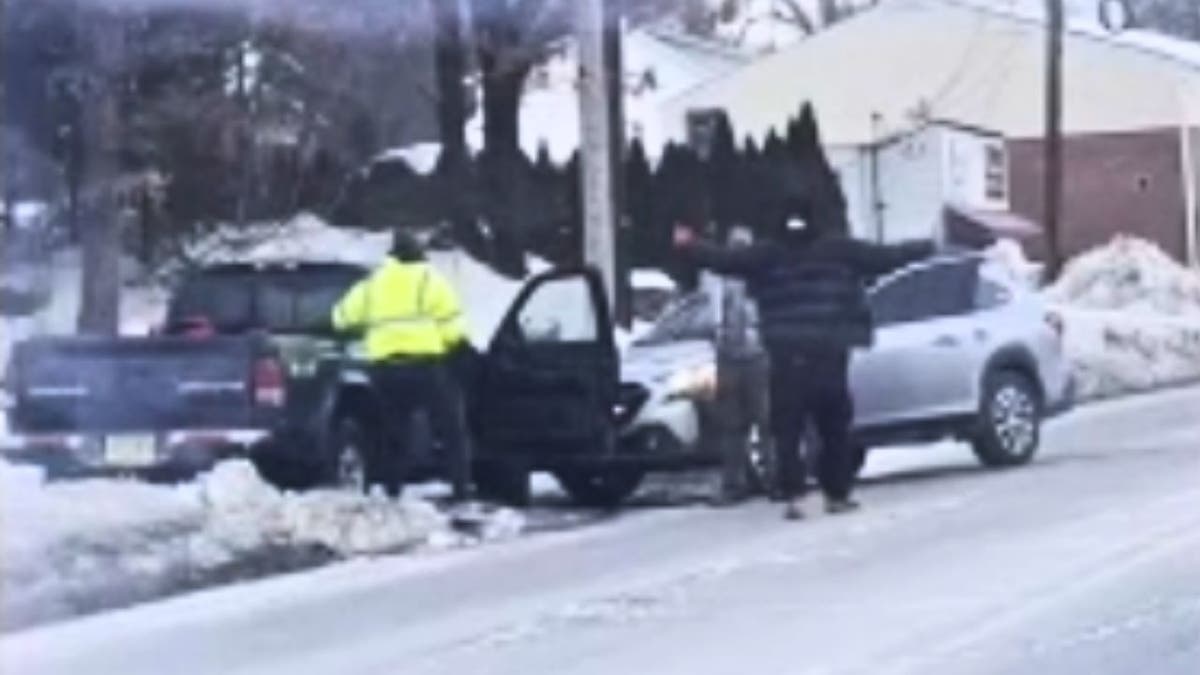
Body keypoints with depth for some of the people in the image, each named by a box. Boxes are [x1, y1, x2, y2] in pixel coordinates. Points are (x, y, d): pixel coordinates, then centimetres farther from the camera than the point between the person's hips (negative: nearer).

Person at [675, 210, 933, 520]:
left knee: (787, 430, 1)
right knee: (835, 426, 10)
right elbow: (884, 257, 12)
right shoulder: (837, 249, 7)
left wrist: (689, 246, 26)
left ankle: (794, 496, -10)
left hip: (785, 354, 0)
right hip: (829, 352, 0)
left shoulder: (766, 255, 6)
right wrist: (926, 248, 25)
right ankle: (837, 494, 13)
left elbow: (723, 260, 10)